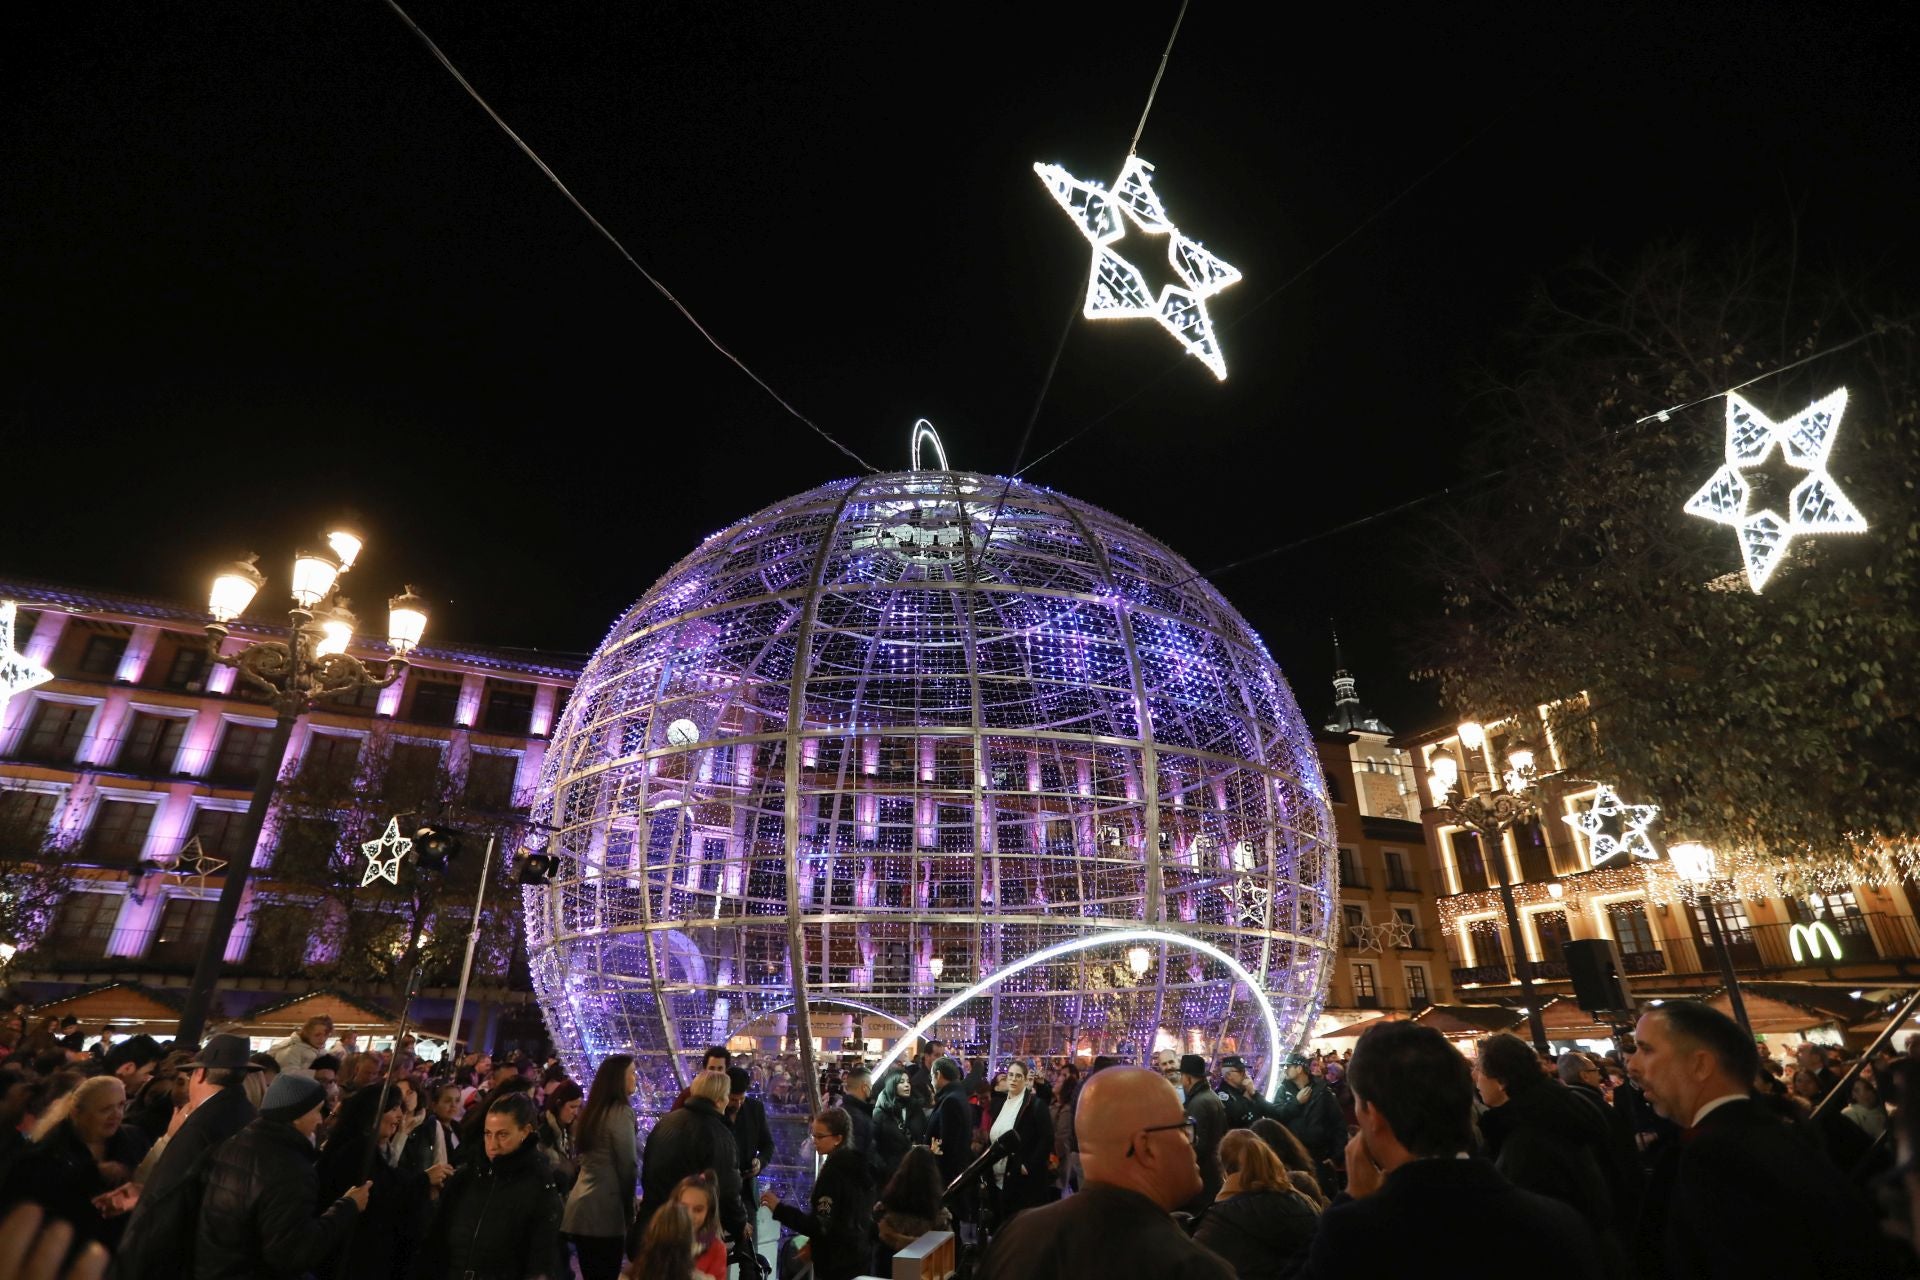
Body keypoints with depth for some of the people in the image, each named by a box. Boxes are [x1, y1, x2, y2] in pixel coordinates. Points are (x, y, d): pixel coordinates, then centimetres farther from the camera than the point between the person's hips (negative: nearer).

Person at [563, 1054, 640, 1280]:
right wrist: (629, 1209, -1)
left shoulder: (591, 1110, 11)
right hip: (604, 1208, -8)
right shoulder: (621, 1112, -15)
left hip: (582, 1204, 8)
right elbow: (627, 1165, -14)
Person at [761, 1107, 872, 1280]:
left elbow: (822, 1226, -23)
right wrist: (814, 1242, 15)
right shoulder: (856, 1164, 5)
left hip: (837, 1264, -9)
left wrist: (779, 1209, -23)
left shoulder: (833, 1171, -20)